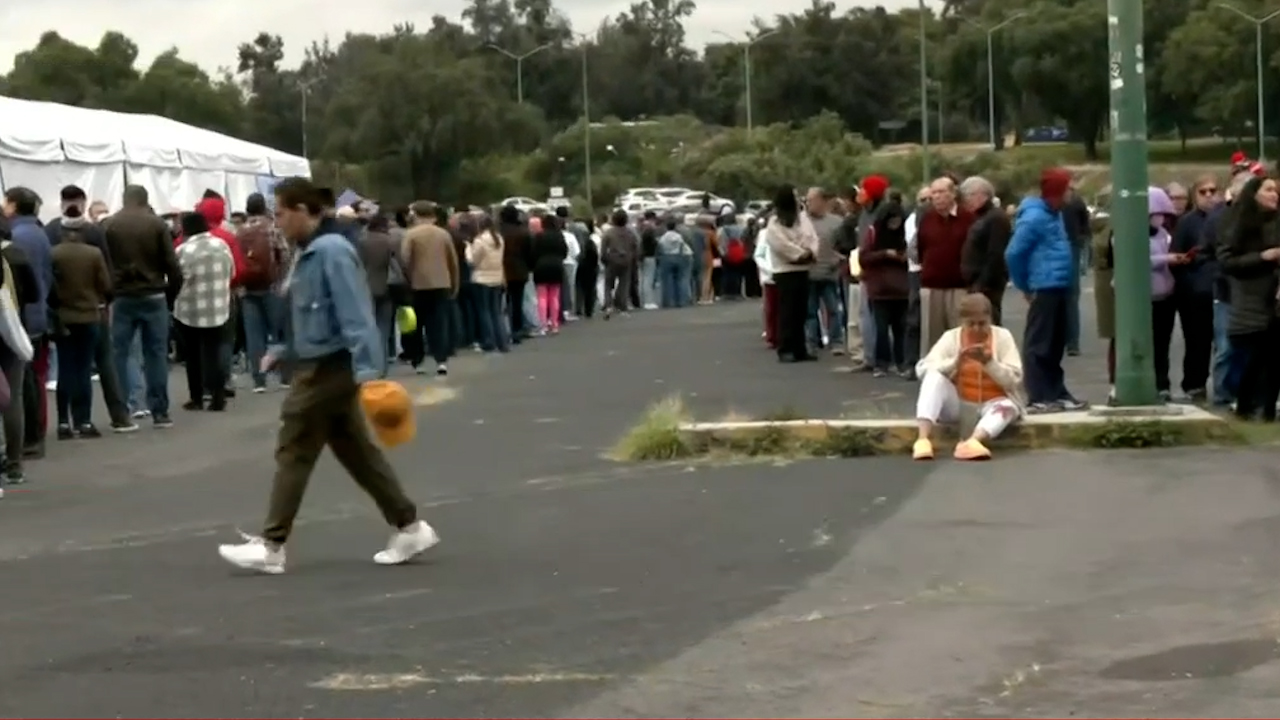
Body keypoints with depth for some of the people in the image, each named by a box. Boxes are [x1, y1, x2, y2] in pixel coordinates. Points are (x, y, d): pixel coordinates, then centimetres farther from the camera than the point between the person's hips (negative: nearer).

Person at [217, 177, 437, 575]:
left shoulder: (332, 251, -18)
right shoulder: (310, 253, 13)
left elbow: (355, 315, -25)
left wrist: (367, 369, -31)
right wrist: (284, 351, 17)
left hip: (327, 370, -10)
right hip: (320, 367, 10)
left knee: (294, 454, -3)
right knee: (357, 453, 12)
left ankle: (270, 546, 3)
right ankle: (410, 527, 15)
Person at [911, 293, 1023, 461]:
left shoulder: (1002, 337, -2)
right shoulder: (951, 337, -1)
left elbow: (1015, 380, -9)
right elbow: (922, 369, -13)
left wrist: (989, 363, -24)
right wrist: (955, 362, -27)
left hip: (991, 404, 0)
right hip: (957, 405, 1)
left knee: (1008, 406, -34)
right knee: (934, 376, -27)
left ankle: (972, 442, -61)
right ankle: (923, 439, -44)